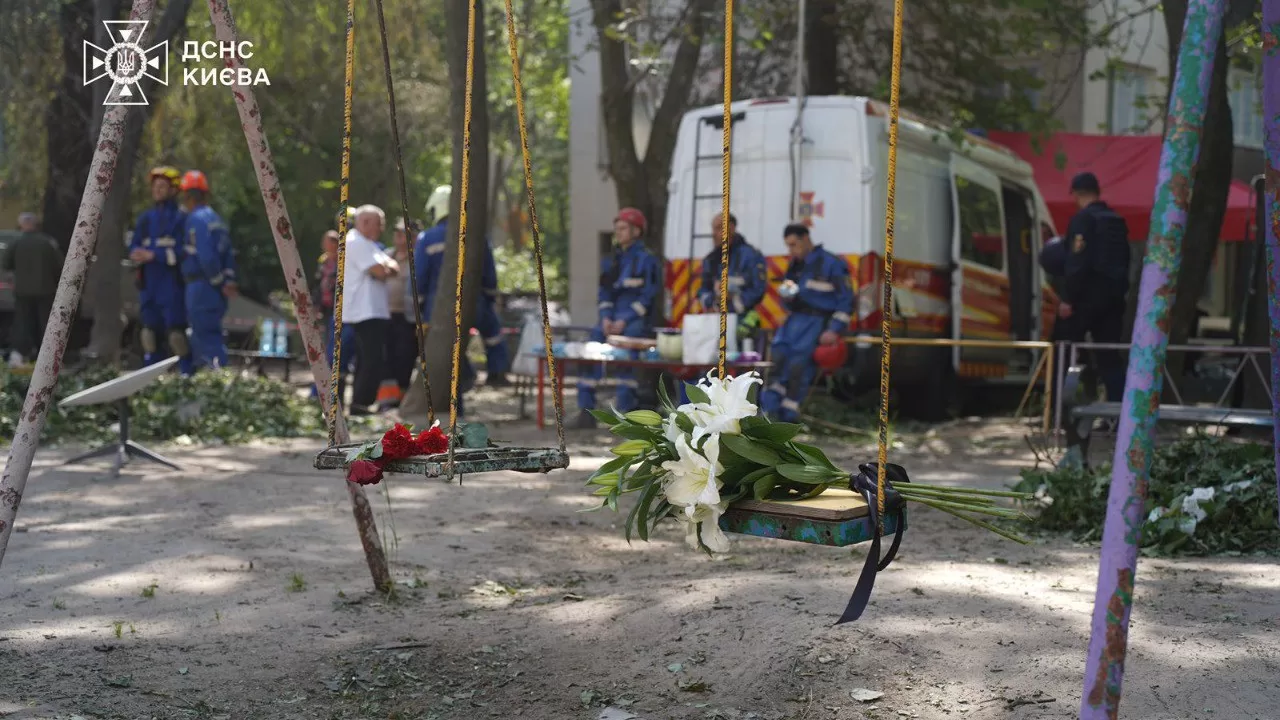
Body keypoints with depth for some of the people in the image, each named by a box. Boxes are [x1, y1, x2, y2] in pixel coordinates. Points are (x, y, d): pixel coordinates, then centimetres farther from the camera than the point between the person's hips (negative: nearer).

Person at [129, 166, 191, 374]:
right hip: (149, 283, 6)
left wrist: (153, 255, -16)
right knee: (150, 329, 9)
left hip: (172, 283, -6)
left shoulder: (181, 218, -3)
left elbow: (182, 251, -13)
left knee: (176, 329, -12)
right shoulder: (146, 217, 16)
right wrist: (136, 255, -10)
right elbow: (134, 246, 14)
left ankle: (187, 372, -7)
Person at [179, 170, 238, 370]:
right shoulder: (216, 219, 17)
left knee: (208, 336, -9)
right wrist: (229, 280, 5)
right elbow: (228, 253, 14)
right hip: (214, 290, 9)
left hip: (201, 286, -9)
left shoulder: (196, 219, -13)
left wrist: (221, 283, -12)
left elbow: (206, 257, -22)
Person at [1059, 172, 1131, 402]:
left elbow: (1077, 262, -18)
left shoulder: (1083, 219, -10)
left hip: (1088, 295, -7)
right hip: (1114, 294, 7)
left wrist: (1067, 298, -17)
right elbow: (1124, 261, 18)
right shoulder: (1117, 221, 15)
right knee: (1110, 355, 7)